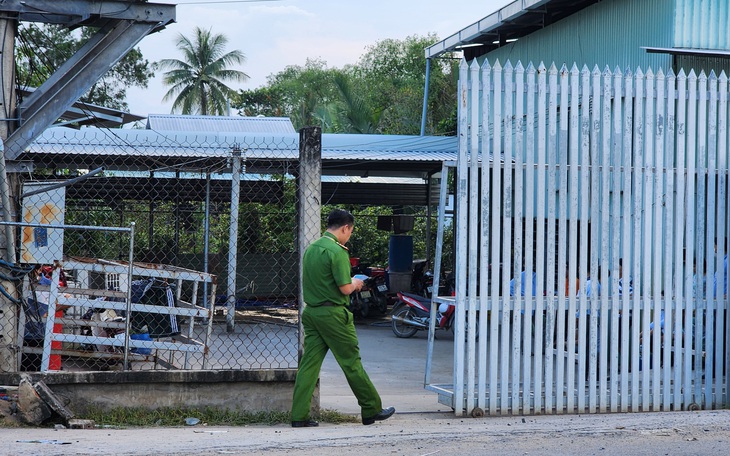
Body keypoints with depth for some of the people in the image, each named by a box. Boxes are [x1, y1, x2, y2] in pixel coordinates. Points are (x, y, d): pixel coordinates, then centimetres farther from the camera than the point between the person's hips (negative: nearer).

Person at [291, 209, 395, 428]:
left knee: (309, 363, 4)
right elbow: (345, 288, -18)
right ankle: (372, 410, 14)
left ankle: (299, 416, 0)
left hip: (311, 311, 7)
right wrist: (355, 283, 5)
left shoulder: (311, 249, 11)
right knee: (352, 363, 3)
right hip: (333, 313, -7)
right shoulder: (337, 251, -15)